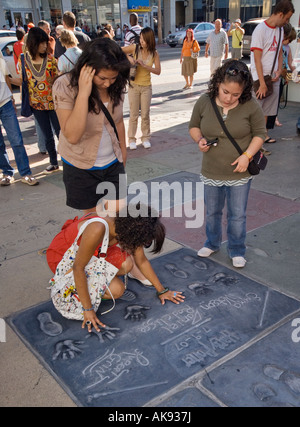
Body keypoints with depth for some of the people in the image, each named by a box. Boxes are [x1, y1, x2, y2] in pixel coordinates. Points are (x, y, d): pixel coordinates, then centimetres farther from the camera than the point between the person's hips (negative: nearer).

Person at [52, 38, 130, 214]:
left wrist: (123, 151, 20)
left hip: (113, 164, 4)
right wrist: (83, 94, -36)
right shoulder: (64, 86, -22)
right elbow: (72, 136, -30)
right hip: (81, 167, -3)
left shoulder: (116, 85, -7)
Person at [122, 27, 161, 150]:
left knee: (145, 114, 6)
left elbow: (158, 71, -9)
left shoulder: (154, 53, -3)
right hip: (134, 85, -1)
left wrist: (144, 65, -20)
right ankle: (132, 139, 14)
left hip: (146, 87, 1)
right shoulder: (134, 48, -6)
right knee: (134, 115, 3)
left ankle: (145, 138, 21)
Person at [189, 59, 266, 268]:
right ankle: (212, 243, 44)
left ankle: (237, 251, 31)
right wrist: (199, 139, -15)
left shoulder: (251, 106, -14)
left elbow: (260, 134, -4)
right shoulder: (204, 102, -9)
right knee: (212, 212, 20)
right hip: (211, 172, 2)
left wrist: (247, 155, -18)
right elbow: (194, 126, 6)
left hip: (239, 173, -2)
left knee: (238, 215, 10)